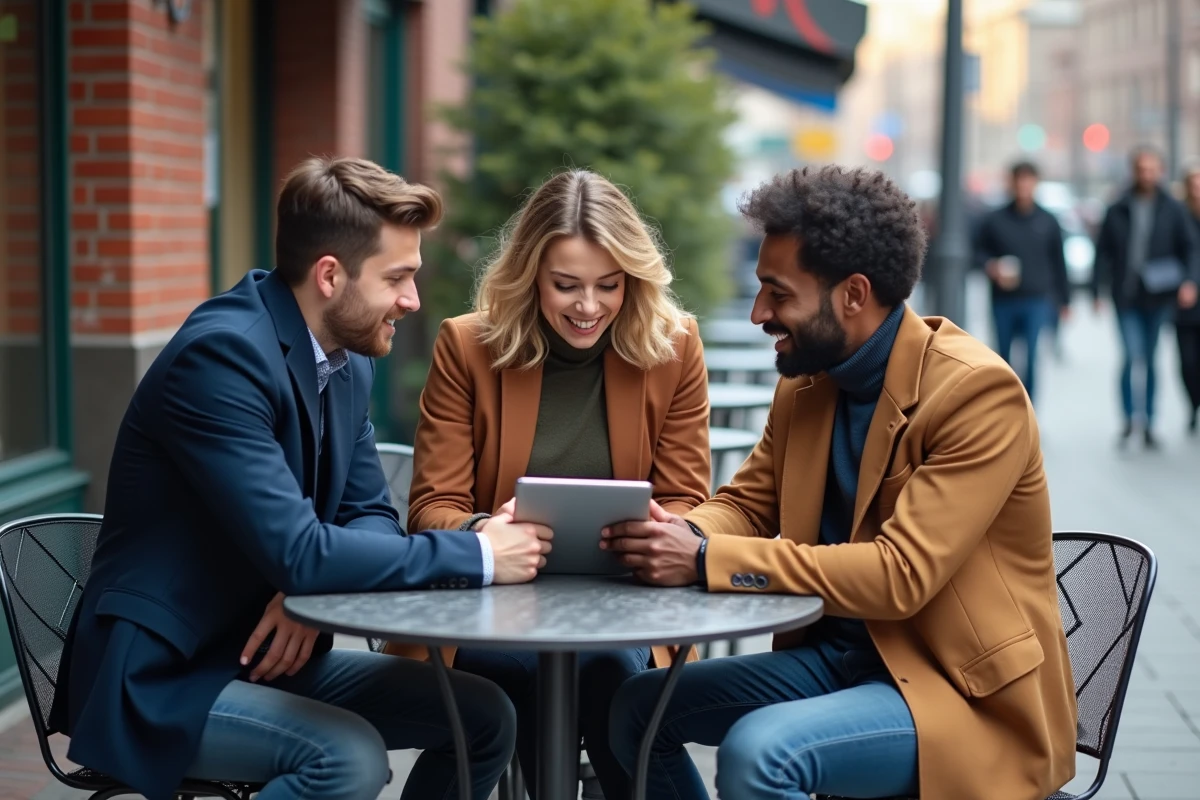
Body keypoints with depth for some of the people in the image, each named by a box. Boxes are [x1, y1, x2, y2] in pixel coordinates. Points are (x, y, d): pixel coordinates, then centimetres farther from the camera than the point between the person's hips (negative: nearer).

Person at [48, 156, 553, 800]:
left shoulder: (350, 363, 5)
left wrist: (314, 596, -13)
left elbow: (370, 514, 10)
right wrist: (476, 555, -23)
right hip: (159, 676, -9)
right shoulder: (223, 353, -23)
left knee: (486, 717, 0)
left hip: (272, 651, 9)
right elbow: (295, 552, -29)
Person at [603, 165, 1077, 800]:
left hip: (970, 689, -8)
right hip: (842, 652, 8)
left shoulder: (979, 390, -20)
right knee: (640, 706, 1)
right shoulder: (805, 380, 3)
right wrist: (681, 533, -14)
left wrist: (707, 560, -29)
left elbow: (901, 575, -27)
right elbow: (748, 503, 11)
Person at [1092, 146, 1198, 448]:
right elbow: (1103, 252, 6)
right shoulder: (1118, 211, 4)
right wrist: (1097, 291, 0)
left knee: (1150, 360, 10)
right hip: (1126, 298, -1)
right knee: (1132, 355, -13)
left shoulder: (1173, 210, 4)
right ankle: (1129, 417, 0)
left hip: (1158, 298, 1)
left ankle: (1148, 423, 19)